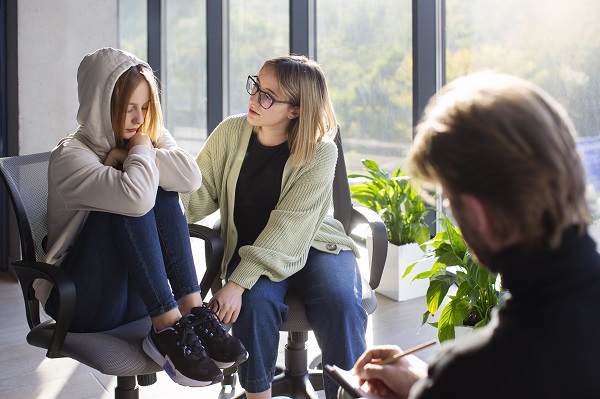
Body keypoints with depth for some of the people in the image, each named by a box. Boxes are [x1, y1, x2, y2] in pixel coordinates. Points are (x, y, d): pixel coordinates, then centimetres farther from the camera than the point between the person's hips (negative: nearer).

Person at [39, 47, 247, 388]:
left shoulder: (151, 136, 6)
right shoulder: (70, 155, -15)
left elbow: (191, 177, -15)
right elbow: (135, 196, -34)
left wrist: (127, 156, -17)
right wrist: (140, 152, -16)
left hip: (139, 295, 6)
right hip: (87, 305, -5)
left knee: (161, 189, -17)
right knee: (131, 200, -27)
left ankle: (192, 311, -24)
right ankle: (168, 327, -31)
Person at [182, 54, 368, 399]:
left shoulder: (320, 153, -15)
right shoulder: (230, 133, -2)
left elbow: (288, 229, -22)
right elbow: (199, 196, -3)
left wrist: (237, 283, -30)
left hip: (312, 245, -2)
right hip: (247, 247, 2)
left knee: (341, 305, -29)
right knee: (255, 302, -30)